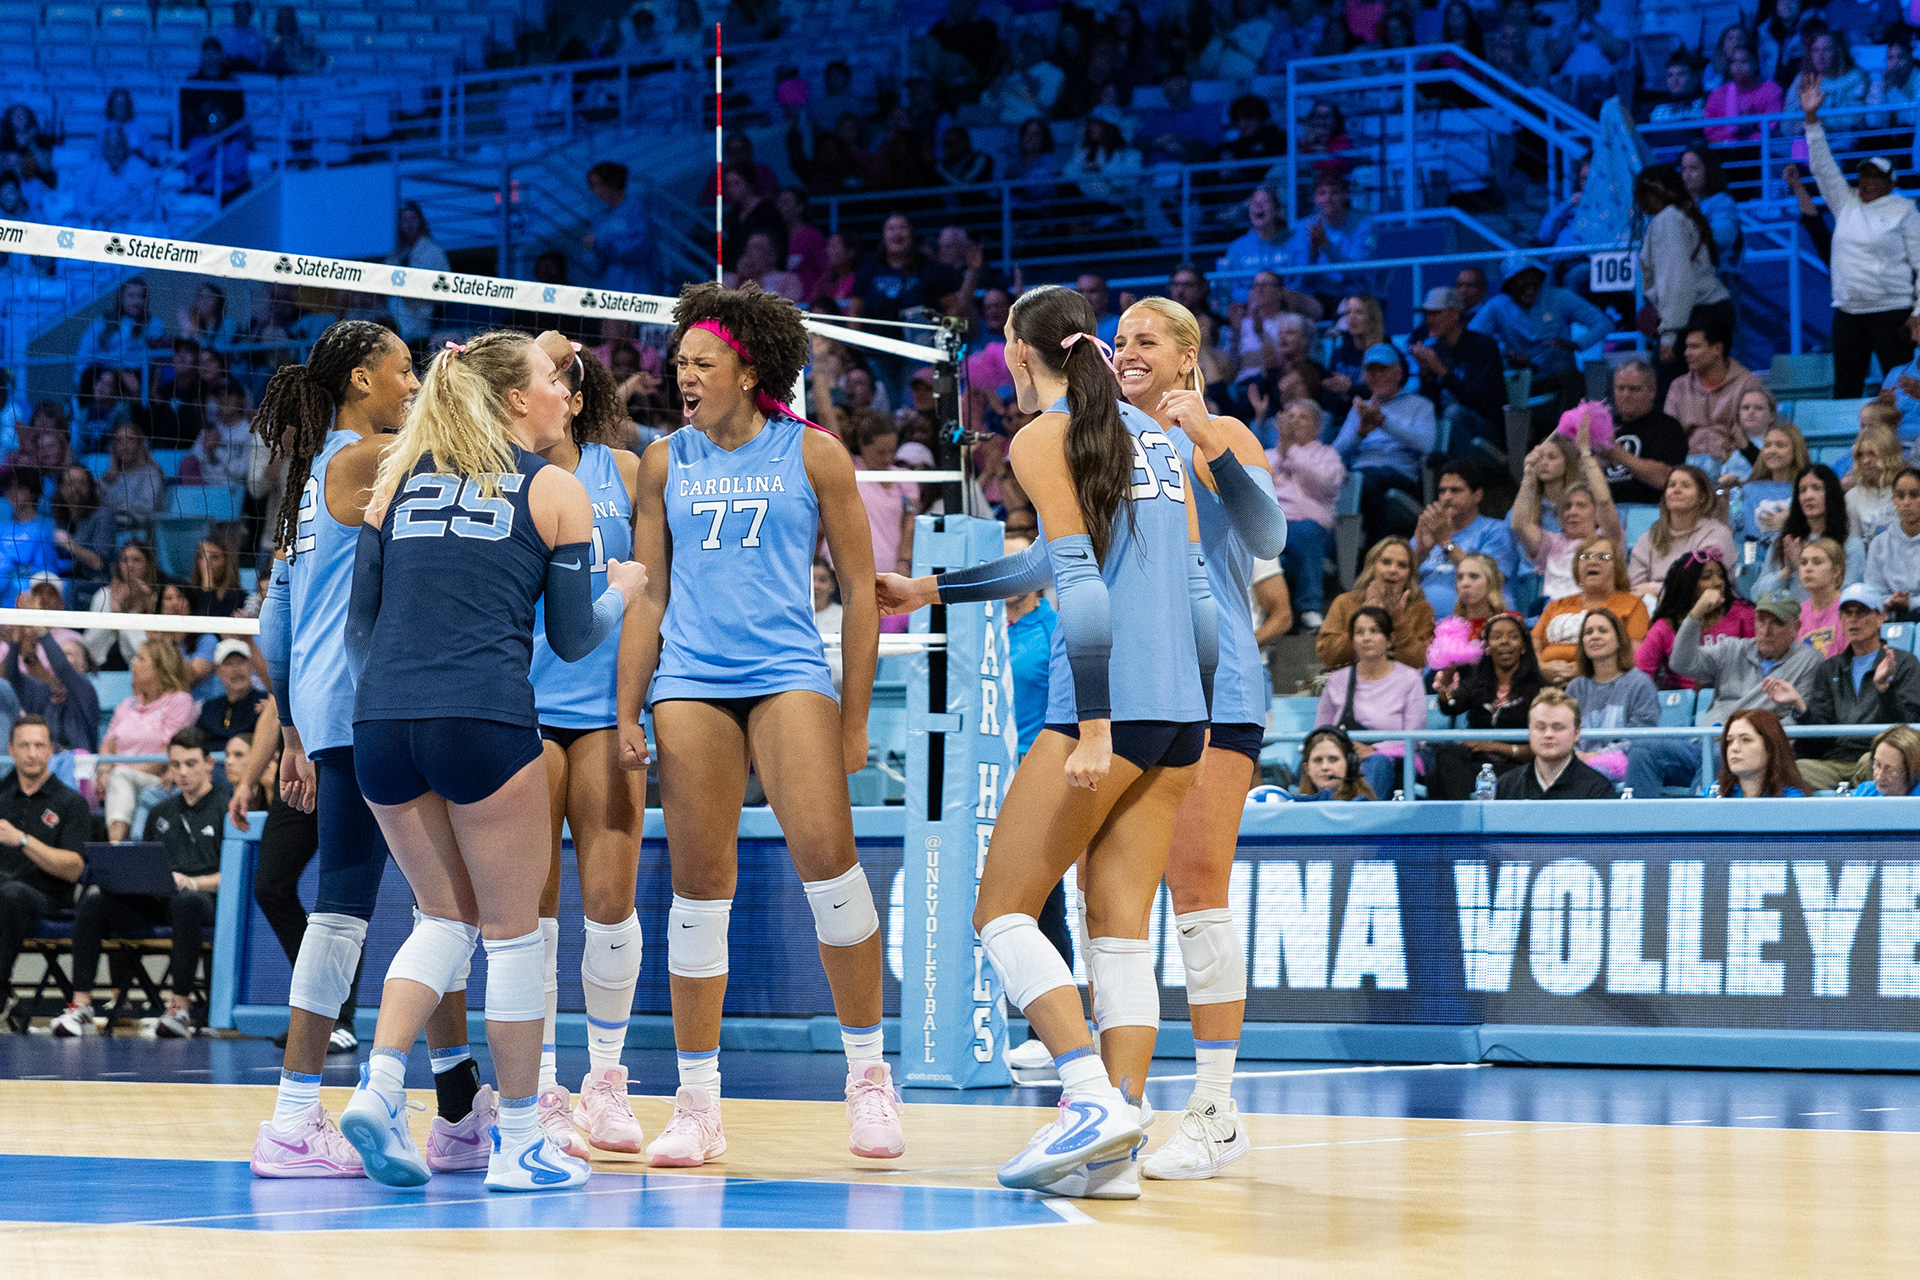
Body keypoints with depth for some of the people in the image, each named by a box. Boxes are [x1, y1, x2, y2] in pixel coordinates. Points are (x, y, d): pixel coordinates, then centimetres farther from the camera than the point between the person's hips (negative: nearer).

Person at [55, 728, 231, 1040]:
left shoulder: (225, 807, 6)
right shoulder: (161, 812, 26)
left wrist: (193, 883, -18)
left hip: (203, 897, -5)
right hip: (154, 899, 5)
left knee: (185, 902, -42)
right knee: (93, 903, -21)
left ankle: (179, 1008, -38)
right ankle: (81, 1005, -24)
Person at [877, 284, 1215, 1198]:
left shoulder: (1043, 438, -3)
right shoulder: (1156, 439, 18)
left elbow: (1084, 586, -13)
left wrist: (1094, 724, -17)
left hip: (1108, 704, -7)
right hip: (1180, 710, 7)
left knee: (1002, 912, 1)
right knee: (1120, 935, 5)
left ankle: (1092, 1096, -15)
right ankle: (1116, 1151, -2)